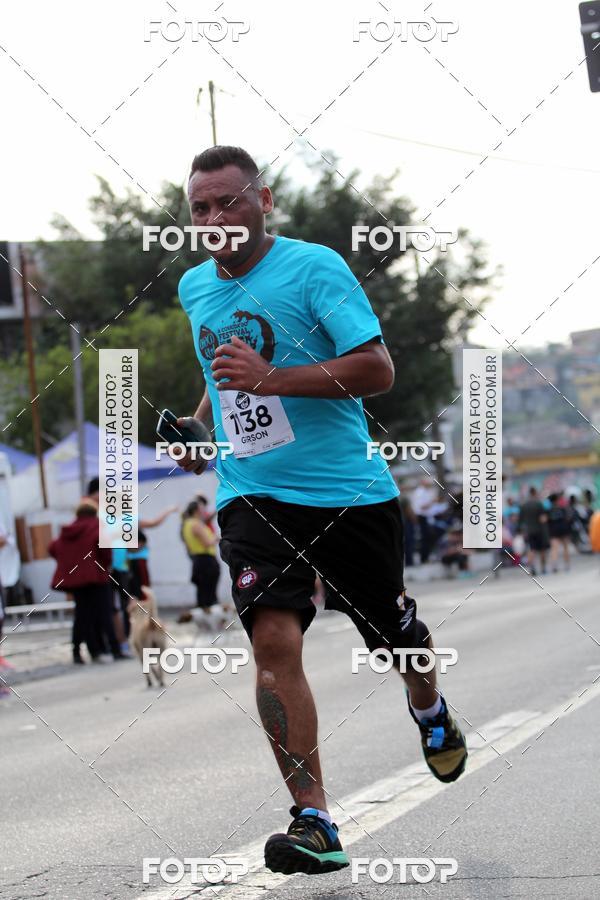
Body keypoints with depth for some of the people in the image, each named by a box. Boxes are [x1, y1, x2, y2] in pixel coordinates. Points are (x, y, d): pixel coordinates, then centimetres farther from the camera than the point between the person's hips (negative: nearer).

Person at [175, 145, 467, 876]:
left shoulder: (315, 267, -10)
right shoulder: (194, 287, 9)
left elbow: (378, 369, -19)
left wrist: (270, 379, -27)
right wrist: (201, 421, 12)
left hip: (350, 493, -3)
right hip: (251, 495, 3)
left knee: (393, 635, 14)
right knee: (273, 638, -19)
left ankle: (429, 709, 52)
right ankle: (315, 825, -21)